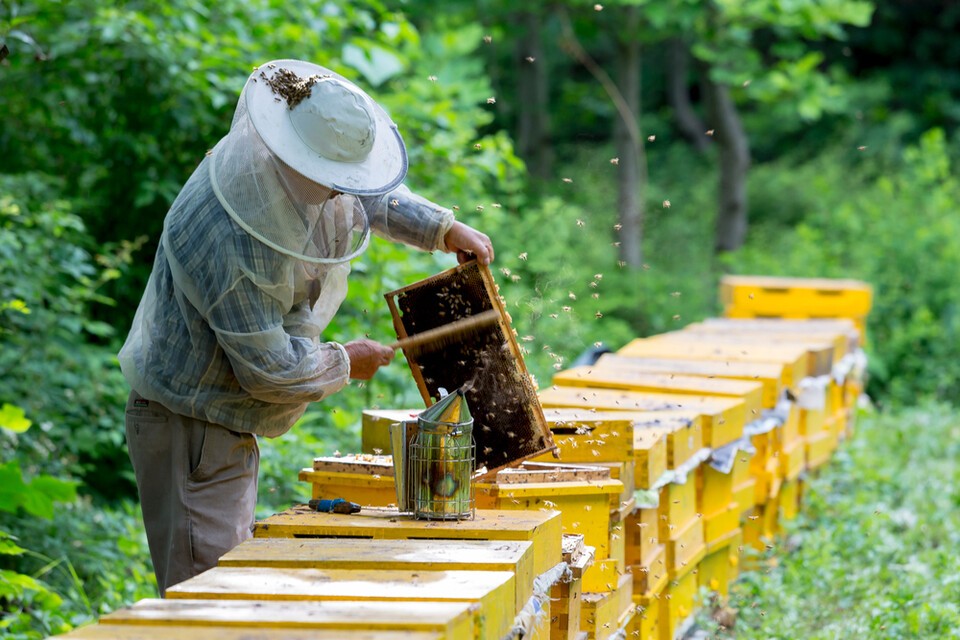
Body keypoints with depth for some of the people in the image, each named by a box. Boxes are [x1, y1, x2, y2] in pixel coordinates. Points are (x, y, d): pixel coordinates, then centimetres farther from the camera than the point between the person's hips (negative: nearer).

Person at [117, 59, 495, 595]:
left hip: (231, 423, 10)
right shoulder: (229, 240, -33)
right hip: (188, 424, -10)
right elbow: (270, 368, -25)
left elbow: (367, 198, 20)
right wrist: (345, 363, -8)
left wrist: (443, 228, 8)